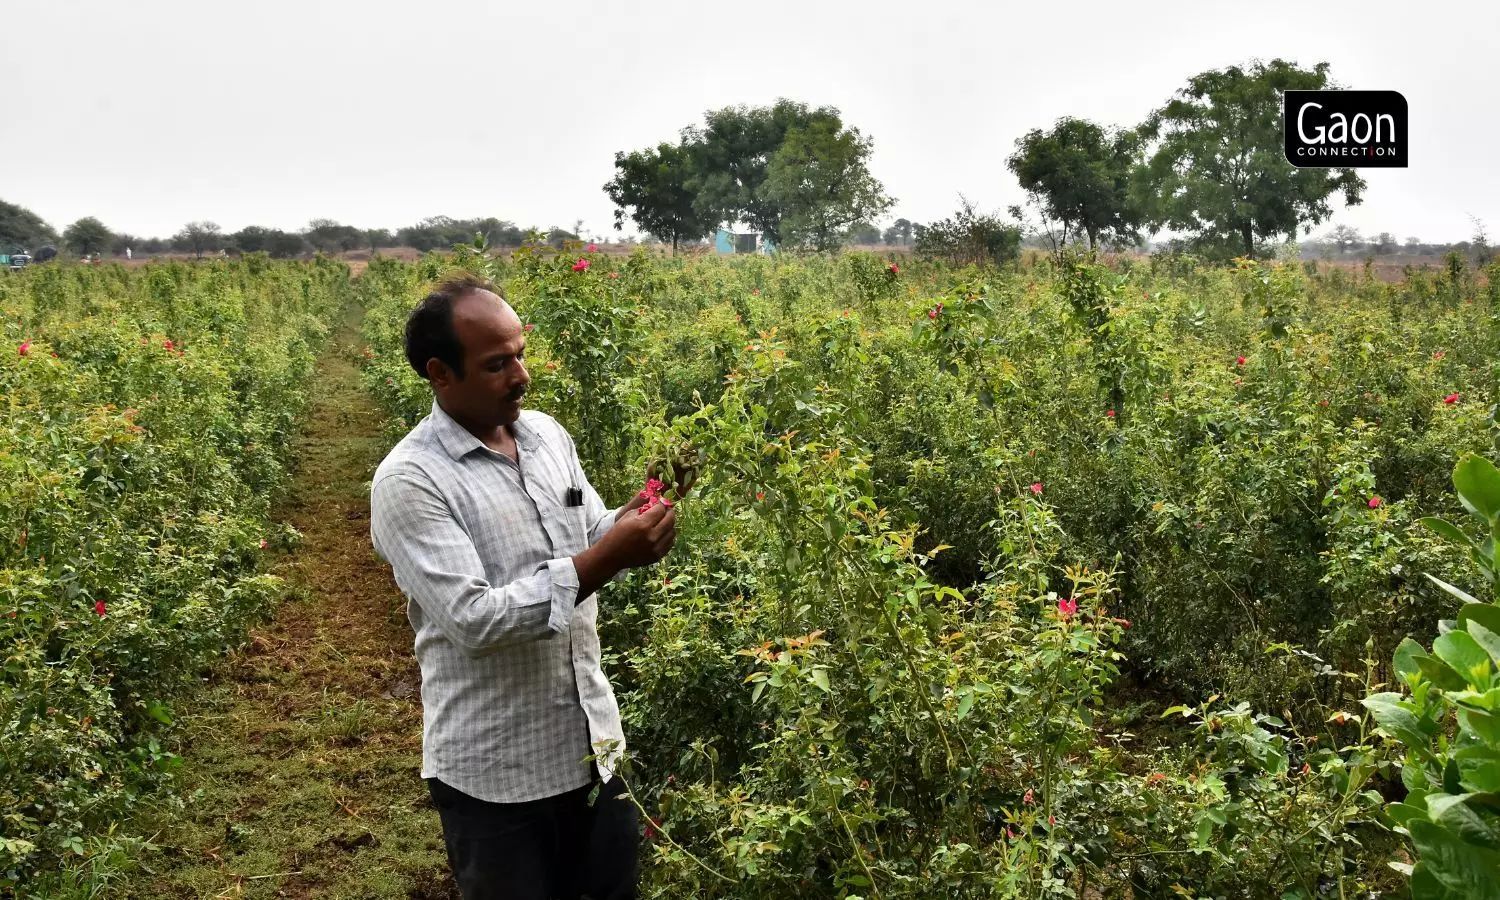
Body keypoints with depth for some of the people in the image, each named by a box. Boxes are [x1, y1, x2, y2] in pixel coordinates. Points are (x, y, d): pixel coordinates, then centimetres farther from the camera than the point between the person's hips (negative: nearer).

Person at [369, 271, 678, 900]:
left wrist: (632, 530, -11)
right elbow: (473, 619, -25)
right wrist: (602, 560, -29)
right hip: (493, 771, -6)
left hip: (592, 741, 6)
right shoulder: (408, 481, -18)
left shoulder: (548, 433, 3)